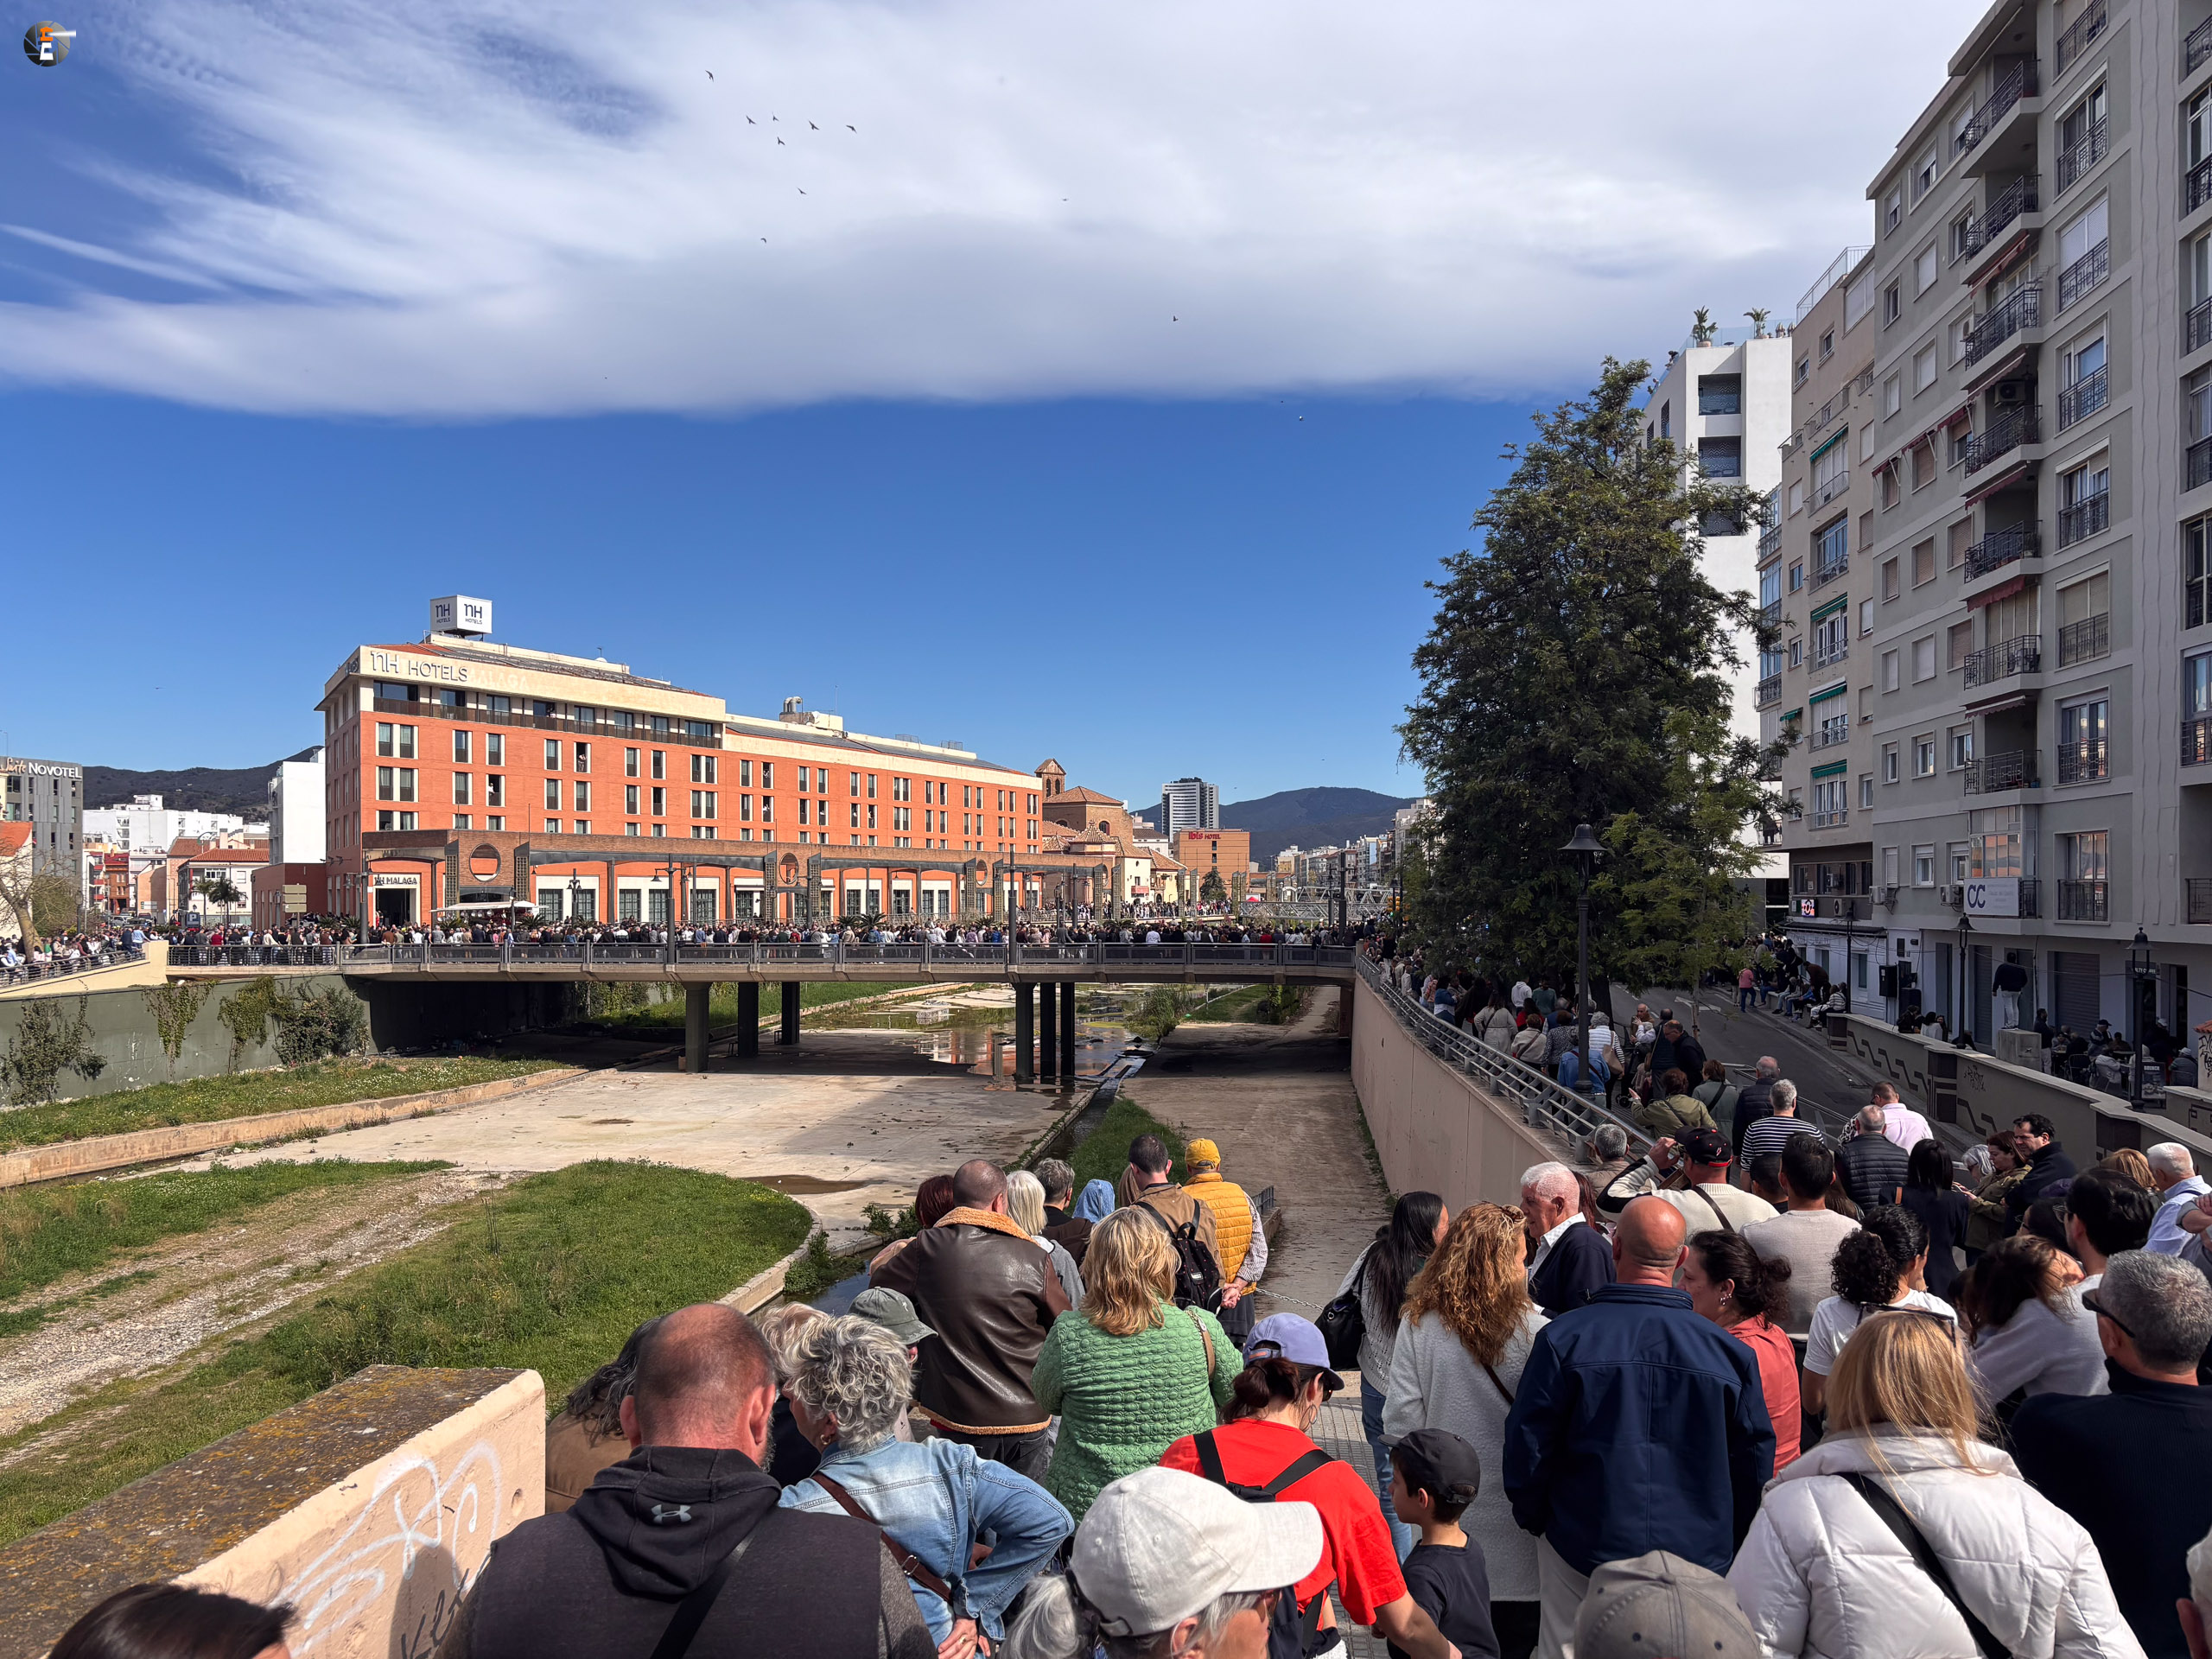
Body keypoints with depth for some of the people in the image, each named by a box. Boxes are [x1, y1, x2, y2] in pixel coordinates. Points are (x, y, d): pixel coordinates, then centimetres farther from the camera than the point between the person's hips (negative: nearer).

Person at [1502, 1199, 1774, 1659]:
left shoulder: (1563, 1338, -15)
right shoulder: (1730, 1350, -9)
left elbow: (1527, 1449, -9)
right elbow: (1755, 1462, 1)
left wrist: (1537, 1520, 9)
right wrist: (1725, 1546, 16)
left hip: (1582, 1553, -2)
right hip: (1695, 1558, 2)